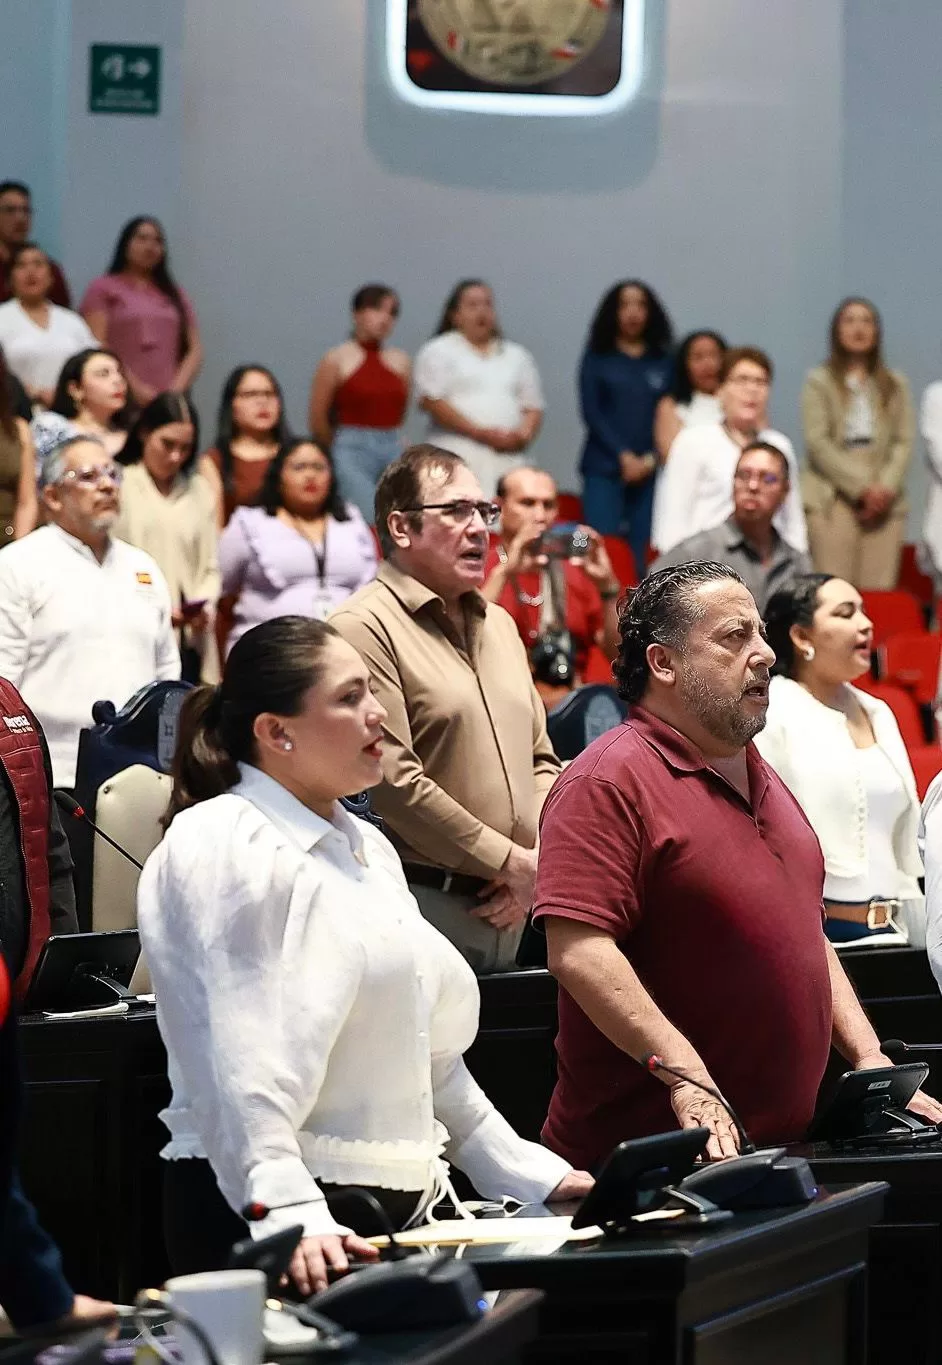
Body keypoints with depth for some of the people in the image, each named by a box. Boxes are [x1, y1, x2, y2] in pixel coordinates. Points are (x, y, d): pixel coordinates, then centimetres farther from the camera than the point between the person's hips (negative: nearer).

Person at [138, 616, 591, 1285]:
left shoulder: (366, 847, 18)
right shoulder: (223, 849, -10)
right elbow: (237, 1061, -20)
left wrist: (533, 1177, 18)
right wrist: (289, 1215, -31)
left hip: (396, 1205, 8)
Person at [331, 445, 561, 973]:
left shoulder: (499, 624, 19)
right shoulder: (365, 628, -9)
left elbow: (542, 759, 21)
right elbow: (392, 780, -17)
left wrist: (535, 864, 2)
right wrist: (511, 862, -11)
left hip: (507, 909, 7)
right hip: (421, 904, -7)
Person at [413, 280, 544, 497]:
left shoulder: (516, 356, 22)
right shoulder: (438, 352, 6)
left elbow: (533, 408, 20)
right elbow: (432, 402, -6)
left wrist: (523, 435, -3)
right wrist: (480, 433, -12)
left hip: (507, 458, 4)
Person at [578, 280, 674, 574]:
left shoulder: (664, 361, 12)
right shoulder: (597, 357, 9)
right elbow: (591, 412, 1)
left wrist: (650, 460, -8)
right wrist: (623, 456, -8)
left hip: (650, 470, 1)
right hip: (605, 469, -1)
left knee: (644, 557, -5)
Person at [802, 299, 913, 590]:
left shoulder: (895, 385, 17)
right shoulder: (819, 382, 7)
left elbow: (904, 442, 9)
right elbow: (817, 442, -3)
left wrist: (887, 487, -8)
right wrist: (861, 488, -10)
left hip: (885, 502, 3)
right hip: (834, 499, -3)